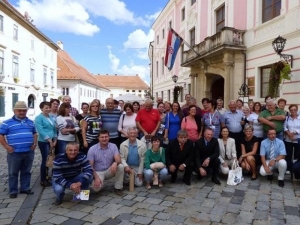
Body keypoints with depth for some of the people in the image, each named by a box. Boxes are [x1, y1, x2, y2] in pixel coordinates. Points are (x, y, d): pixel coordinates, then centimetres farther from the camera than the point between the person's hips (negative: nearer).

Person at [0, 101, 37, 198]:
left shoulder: (30, 122, 12)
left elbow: (34, 133, 21)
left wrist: (35, 143, 7)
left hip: (29, 152, 4)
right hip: (14, 153, -4)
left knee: (26, 172, 13)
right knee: (13, 173, 7)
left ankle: (25, 188, 26)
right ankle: (13, 191, 19)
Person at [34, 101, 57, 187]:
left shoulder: (51, 118, 13)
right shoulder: (39, 118, -8)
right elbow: (40, 131, -16)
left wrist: (55, 140, 5)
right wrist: (49, 140, -19)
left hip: (52, 142, 7)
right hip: (44, 142, -7)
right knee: (45, 160, -2)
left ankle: (47, 177, 25)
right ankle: (43, 180, 10)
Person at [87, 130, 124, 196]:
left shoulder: (113, 146, -7)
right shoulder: (92, 149, -11)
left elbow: (118, 159, -18)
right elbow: (90, 166, -10)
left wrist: (115, 163, -43)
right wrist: (96, 178, -24)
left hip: (109, 171, 2)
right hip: (98, 172, -2)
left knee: (121, 166, -28)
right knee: (96, 188, -31)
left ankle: (118, 188, -9)